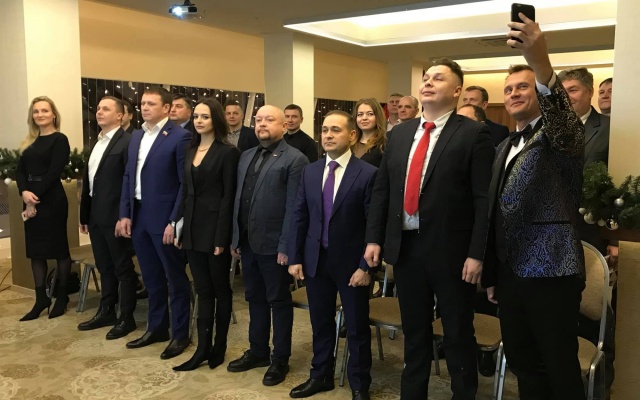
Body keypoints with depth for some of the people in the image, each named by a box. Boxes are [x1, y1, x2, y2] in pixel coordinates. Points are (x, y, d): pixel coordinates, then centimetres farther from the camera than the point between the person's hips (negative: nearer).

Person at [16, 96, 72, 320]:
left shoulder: (59, 139, -5)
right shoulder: (30, 141, 14)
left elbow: (54, 172, -14)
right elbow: (20, 170, 6)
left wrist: (36, 197, -15)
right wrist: (24, 192, -12)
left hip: (52, 200, -7)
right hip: (31, 200, 7)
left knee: (58, 248, 3)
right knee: (35, 250, 8)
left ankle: (62, 297, 17)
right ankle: (41, 299, 16)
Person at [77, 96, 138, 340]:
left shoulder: (127, 142, -11)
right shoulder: (97, 143, 15)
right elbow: (88, 180, 16)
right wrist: (84, 215, 16)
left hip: (115, 216, -8)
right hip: (96, 216, 8)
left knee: (123, 269, 3)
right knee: (104, 268, 17)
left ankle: (127, 318, 12)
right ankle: (106, 312, 29)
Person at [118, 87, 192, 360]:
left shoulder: (180, 137, -11)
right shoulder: (136, 136, 12)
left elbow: (185, 183, -13)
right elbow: (128, 176, 14)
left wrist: (174, 221, -16)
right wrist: (125, 214, 6)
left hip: (164, 218, -7)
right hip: (138, 216, 7)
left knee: (175, 278, 6)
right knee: (151, 277, 16)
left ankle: (180, 334, 17)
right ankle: (156, 328, 30)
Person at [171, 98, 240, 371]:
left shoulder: (228, 152, -9)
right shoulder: (190, 151, 12)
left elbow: (228, 197, -13)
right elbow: (185, 192, 13)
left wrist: (221, 237, -16)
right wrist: (179, 227, 9)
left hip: (215, 227, -6)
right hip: (193, 227, 7)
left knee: (220, 288, 7)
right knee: (203, 290, 10)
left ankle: (219, 347, 20)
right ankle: (203, 348, 16)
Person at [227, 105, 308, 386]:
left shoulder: (295, 159, -10)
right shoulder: (246, 157, 13)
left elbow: (293, 208, -14)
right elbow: (238, 199, 13)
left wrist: (285, 246, -17)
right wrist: (235, 237, 10)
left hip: (273, 245, -7)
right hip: (248, 242, 7)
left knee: (279, 301, 7)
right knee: (255, 298, 17)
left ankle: (280, 359, 22)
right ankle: (257, 351, 33)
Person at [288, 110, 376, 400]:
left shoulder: (368, 174, -9)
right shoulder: (310, 171, 6)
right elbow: (299, 217, 7)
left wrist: (366, 266, -14)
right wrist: (295, 257, 2)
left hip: (351, 262, -4)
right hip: (315, 260, 4)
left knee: (357, 327, 10)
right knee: (320, 322, 17)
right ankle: (321, 375, 36)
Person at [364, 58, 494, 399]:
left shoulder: (473, 134, -6)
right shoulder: (400, 133, 10)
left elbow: (484, 200, -11)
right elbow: (381, 190, 10)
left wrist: (476, 253, -16)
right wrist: (374, 238, 5)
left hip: (449, 250, -5)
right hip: (405, 246, 5)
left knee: (457, 335, 10)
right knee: (413, 331, 18)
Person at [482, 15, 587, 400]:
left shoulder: (561, 135, -5)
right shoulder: (505, 147, 16)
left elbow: (562, 119, -32)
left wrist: (541, 62, -49)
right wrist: (492, 275, 16)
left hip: (551, 273, -7)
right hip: (511, 273, 7)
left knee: (560, 369, 4)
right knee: (522, 363, 17)